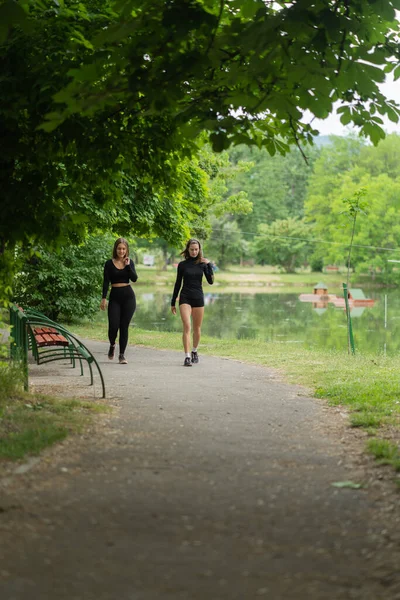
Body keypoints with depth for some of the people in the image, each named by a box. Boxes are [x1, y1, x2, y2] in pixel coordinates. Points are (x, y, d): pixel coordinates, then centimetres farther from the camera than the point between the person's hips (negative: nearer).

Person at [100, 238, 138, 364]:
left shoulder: (130, 262, 6)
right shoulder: (109, 263, 1)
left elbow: (134, 278, -7)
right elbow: (106, 282, -2)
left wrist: (127, 265, -15)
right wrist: (104, 298, -10)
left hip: (128, 296, 1)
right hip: (115, 297, -1)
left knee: (124, 326, 0)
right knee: (113, 326, -9)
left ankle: (122, 354, 7)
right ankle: (112, 345, 22)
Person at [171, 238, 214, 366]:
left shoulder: (202, 263, 4)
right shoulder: (182, 264, 3)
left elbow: (211, 281, -4)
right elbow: (178, 283, 8)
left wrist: (209, 265, -13)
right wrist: (173, 302, 9)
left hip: (198, 297, 2)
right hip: (185, 298, -1)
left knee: (197, 328, 9)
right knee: (187, 327, -15)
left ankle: (194, 351, 32)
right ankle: (187, 357, -19)